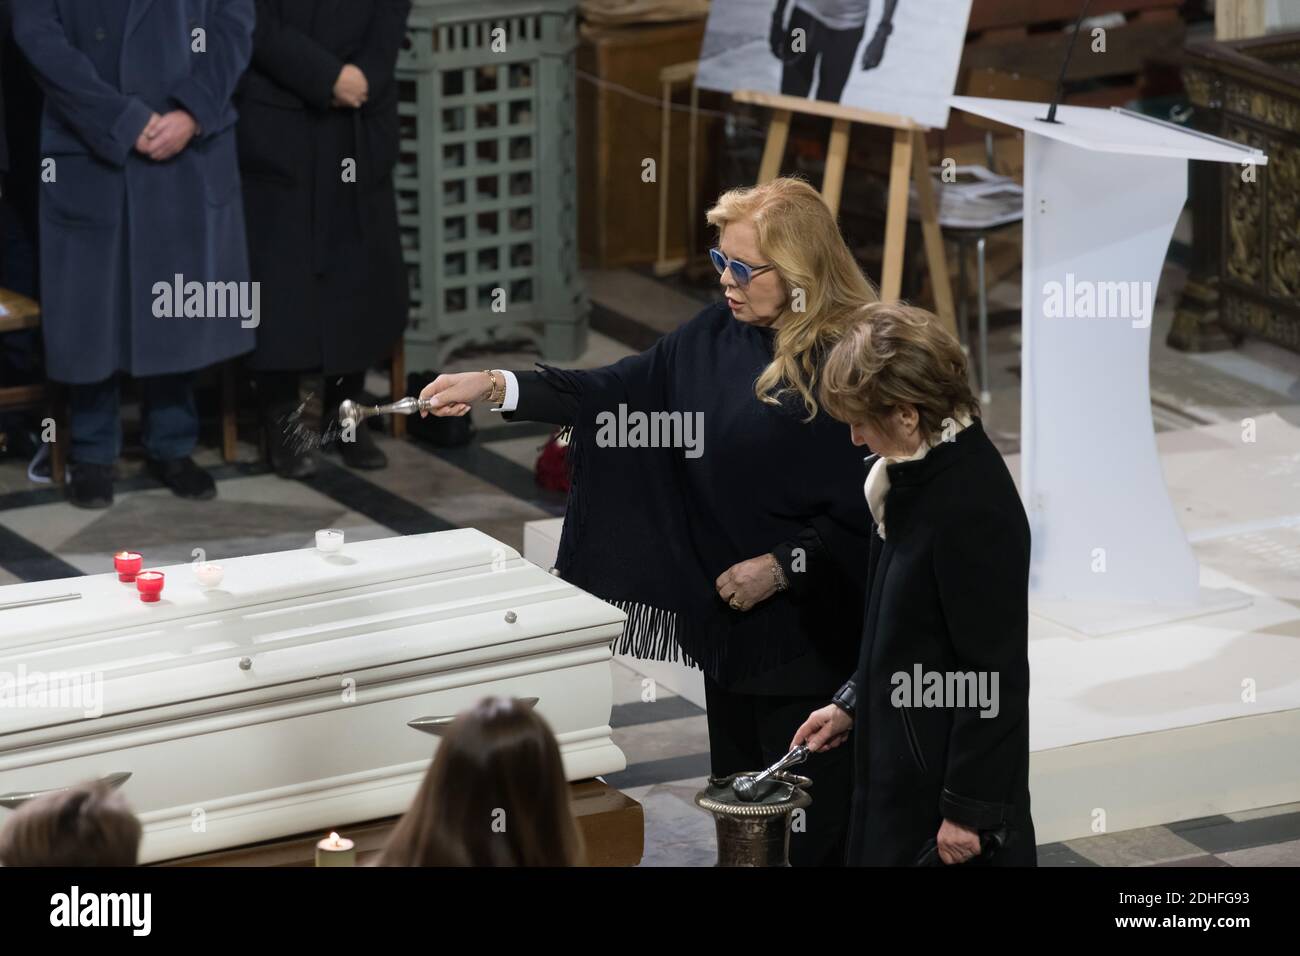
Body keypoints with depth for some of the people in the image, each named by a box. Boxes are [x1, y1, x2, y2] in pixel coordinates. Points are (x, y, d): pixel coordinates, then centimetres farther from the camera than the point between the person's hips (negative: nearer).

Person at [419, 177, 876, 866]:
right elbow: (622, 391, 4)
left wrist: (783, 566, -18)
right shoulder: (721, 335, 4)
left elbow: (869, 512, -16)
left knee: (811, 833, 2)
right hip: (732, 623, 7)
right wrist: (494, 387, -3)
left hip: (807, 630, -7)